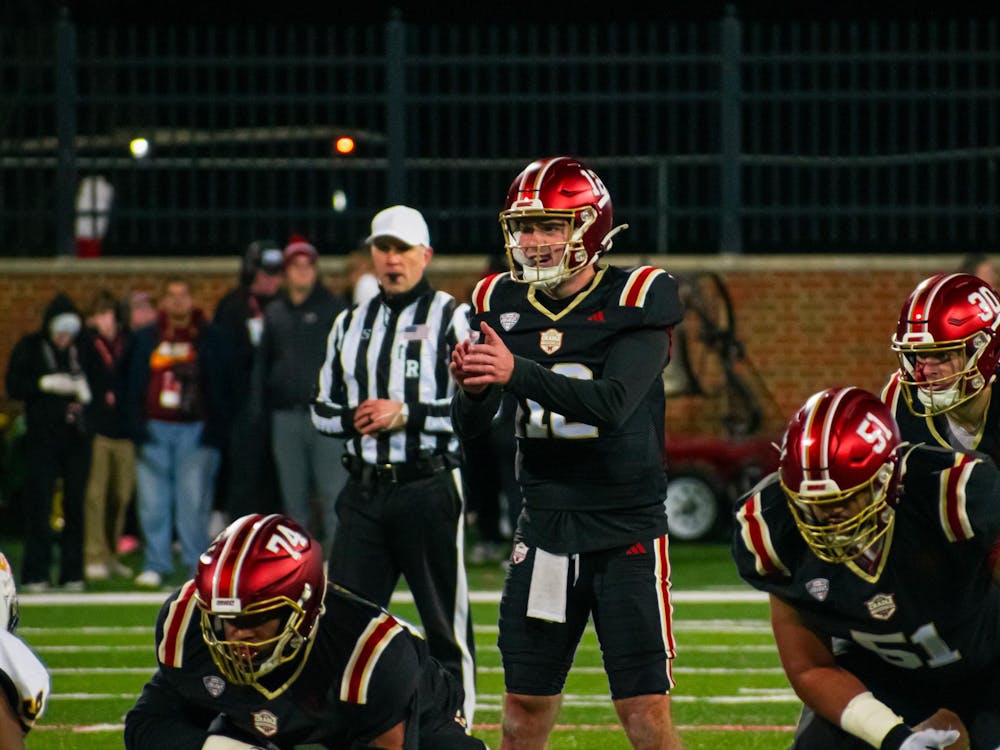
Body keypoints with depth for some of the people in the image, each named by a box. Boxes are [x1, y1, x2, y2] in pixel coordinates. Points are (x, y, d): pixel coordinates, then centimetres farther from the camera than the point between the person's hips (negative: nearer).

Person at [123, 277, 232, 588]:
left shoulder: (210, 338, 8)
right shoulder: (145, 338, 13)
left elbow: (220, 386, 6)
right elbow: (132, 386, 11)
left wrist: (215, 430, -4)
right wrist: (136, 428, 1)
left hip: (196, 430, -2)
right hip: (155, 429, 2)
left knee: (194, 500, -5)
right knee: (153, 501, -1)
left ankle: (198, 564, 0)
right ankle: (155, 565, 5)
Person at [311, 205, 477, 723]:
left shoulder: (450, 319, -1)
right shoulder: (350, 325, 17)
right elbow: (323, 410, 20)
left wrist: (407, 415, -14)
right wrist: (352, 419, -2)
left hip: (429, 489, -5)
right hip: (364, 493, 5)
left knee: (444, 624, -1)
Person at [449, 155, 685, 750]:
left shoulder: (635, 301, -11)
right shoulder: (504, 305, 2)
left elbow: (614, 404, -26)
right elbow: (470, 429, 1)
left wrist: (518, 374, -37)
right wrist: (473, 389, -22)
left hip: (627, 528, -4)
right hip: (545, 527, 4)